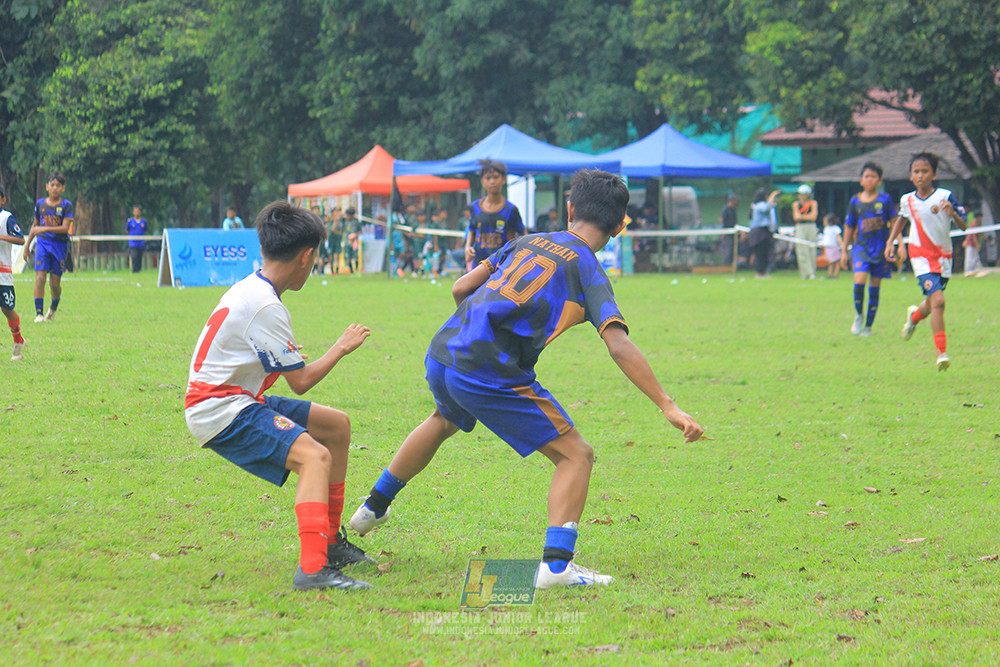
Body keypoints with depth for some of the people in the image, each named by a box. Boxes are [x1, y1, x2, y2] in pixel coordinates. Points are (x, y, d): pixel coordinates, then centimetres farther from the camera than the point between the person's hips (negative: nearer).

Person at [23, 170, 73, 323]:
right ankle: (39, 313, -13)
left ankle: (54, 307, 32)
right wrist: (27, 244, 18)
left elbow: (65, 228, -13)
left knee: (55, 282, 2)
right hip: (42, 243, 2)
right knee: (40, 277, -14)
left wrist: (44, 229, -23)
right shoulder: (40, 203, 7)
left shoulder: (66, 205, -3)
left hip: (59, 245, -2)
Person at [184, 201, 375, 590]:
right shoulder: (266, 308, -20)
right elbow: (300, 381, -15)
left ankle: (330, 541, 24)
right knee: (315, 456, -27)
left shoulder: (248, 289, 10)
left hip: (237, 398, 10)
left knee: (337, 425, 18)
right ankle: (313, 568, -42)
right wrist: (342, 347, -1)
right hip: (219, 412, -10)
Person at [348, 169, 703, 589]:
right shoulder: (587, 270, -3)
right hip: (490, 373, -7)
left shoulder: (529, 242, 15)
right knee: (576, 456, 1)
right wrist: (667, 406, -18)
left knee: (445, 420, 40)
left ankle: (373, 508, 54)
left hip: (441, 354, 7)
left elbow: (461, 289, 19)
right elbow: (618, 345, -16)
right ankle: (556, 564, -16)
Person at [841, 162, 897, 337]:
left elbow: (894, 223, 4)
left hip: (880, 248, 0)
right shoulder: (855, 201, 5)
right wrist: (844, 251, 13)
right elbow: (849, 227, 13)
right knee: (859, 280, -19)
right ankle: (858, 315, 5)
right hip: (861, 246, 0)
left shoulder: (885, 199, 1)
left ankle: (868, 325, 13)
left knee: (875, 287, 3)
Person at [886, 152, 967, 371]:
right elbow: (901, 219, 22)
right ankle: (942, 352, -19)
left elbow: (963, 226, -8)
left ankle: (915, 316, 51)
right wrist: (890, 242, 15)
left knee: (932, 304, 14)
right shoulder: (907, 200, -1)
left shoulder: (945, 196, -8)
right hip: (921, 255, -2)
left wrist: (952, 214, -27)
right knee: (937, 300, -20)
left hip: (943, 255, 2)